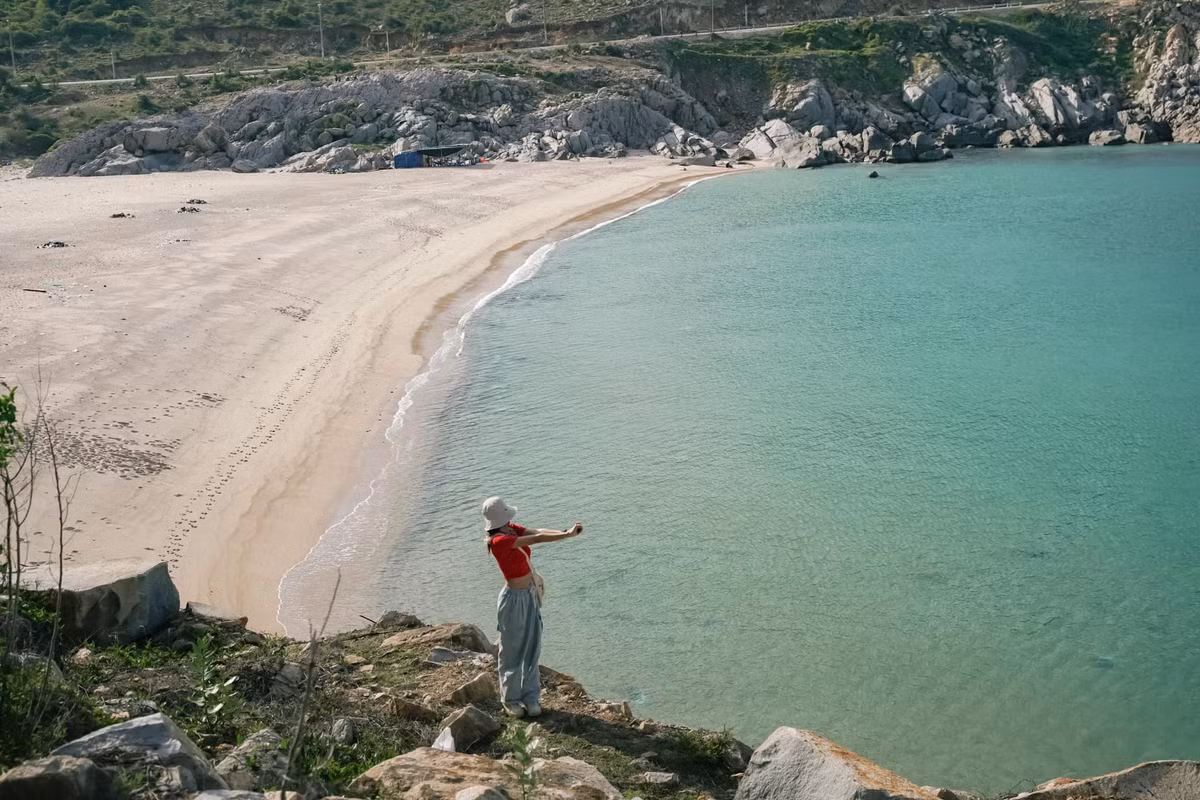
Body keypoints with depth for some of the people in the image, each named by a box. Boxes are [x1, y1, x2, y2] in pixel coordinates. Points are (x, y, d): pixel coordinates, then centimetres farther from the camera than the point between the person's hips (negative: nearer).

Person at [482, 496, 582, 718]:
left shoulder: (512, 530, 3)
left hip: (530, 595, 8)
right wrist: (568, 534, -26)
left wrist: (566, 532, -26)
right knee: (512, 651, 8)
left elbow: (538, 531, -10)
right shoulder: (499, 541, -24)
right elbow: (537, 538, -27)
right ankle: (510, 700, 24)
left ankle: (530, 697, 25)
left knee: (532, 649, 14)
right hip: (515, 599, -8)